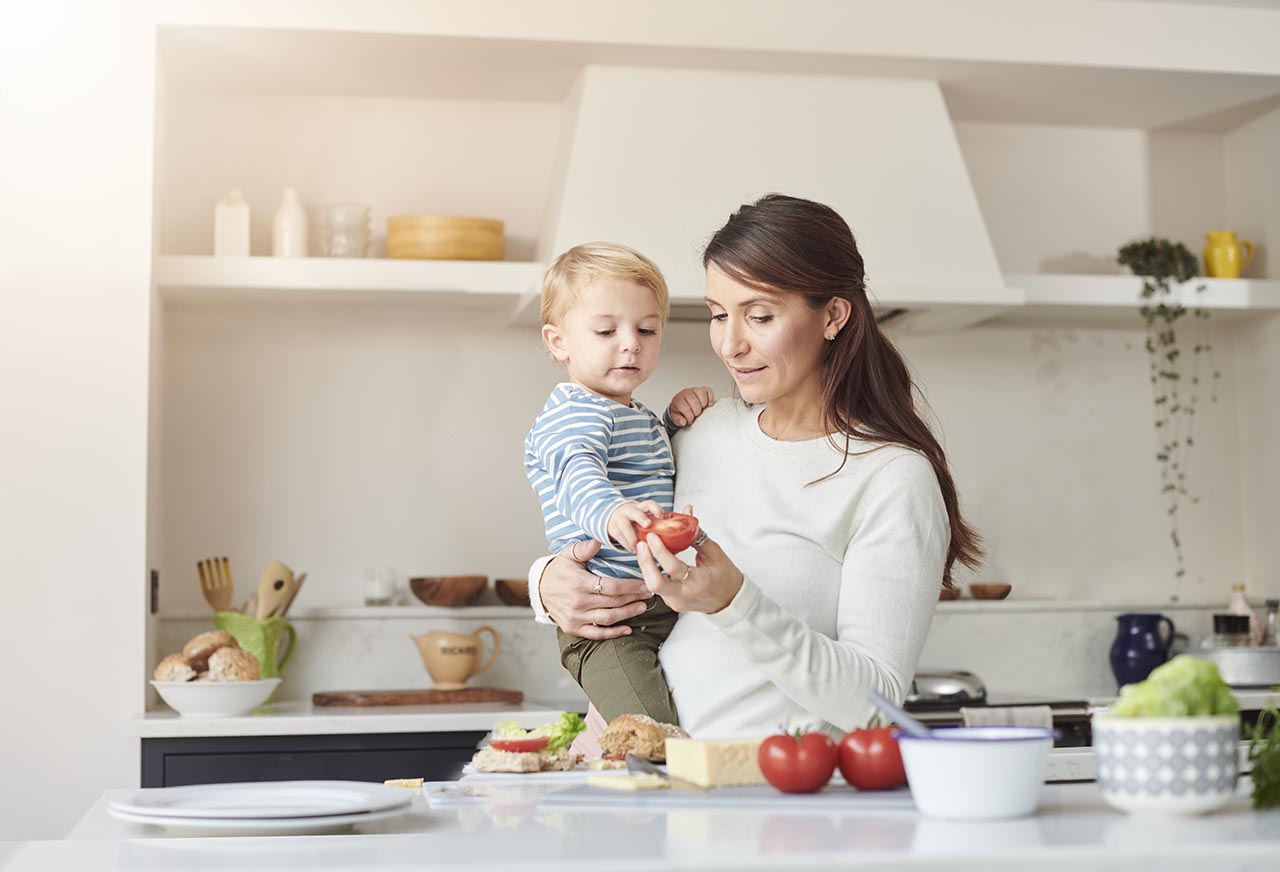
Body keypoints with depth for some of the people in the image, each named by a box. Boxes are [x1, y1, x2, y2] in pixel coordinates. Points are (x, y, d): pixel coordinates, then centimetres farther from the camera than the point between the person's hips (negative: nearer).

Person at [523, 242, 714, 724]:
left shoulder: (639, 417, 22)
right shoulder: (573, 413, -8)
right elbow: (579, 475, -29)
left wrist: (677, 415, 21)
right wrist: (610, 513, -53)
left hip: (666, 610, 9)